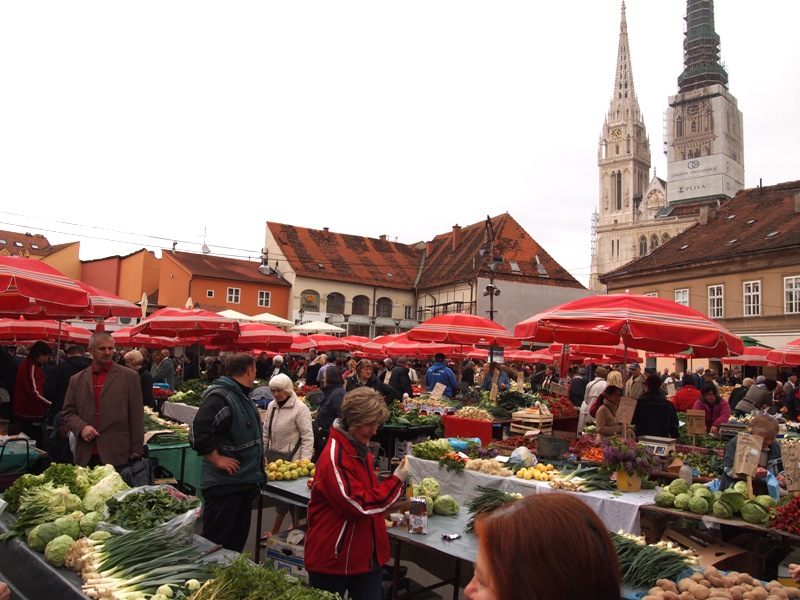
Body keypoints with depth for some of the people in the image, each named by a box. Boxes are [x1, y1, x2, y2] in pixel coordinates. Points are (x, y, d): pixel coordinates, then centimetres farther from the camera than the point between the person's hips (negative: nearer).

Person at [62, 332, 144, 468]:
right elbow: (68, 412, 12)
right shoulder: (77, 380, 11)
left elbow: (136, 417, 0)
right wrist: (81, 426, -9)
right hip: (85, 456, 3)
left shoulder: (129, 377, 1)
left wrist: (136, 453, -3)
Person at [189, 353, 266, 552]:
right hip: (224, 483, -10)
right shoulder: (220, 397, -20)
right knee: (214, 543, 2)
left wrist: (256, 454, 16)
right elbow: (198, 432, -29)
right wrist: (217, 459, -22)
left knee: (237, 541, 20)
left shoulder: (242, 397, 12)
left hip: (244, 481, 10)